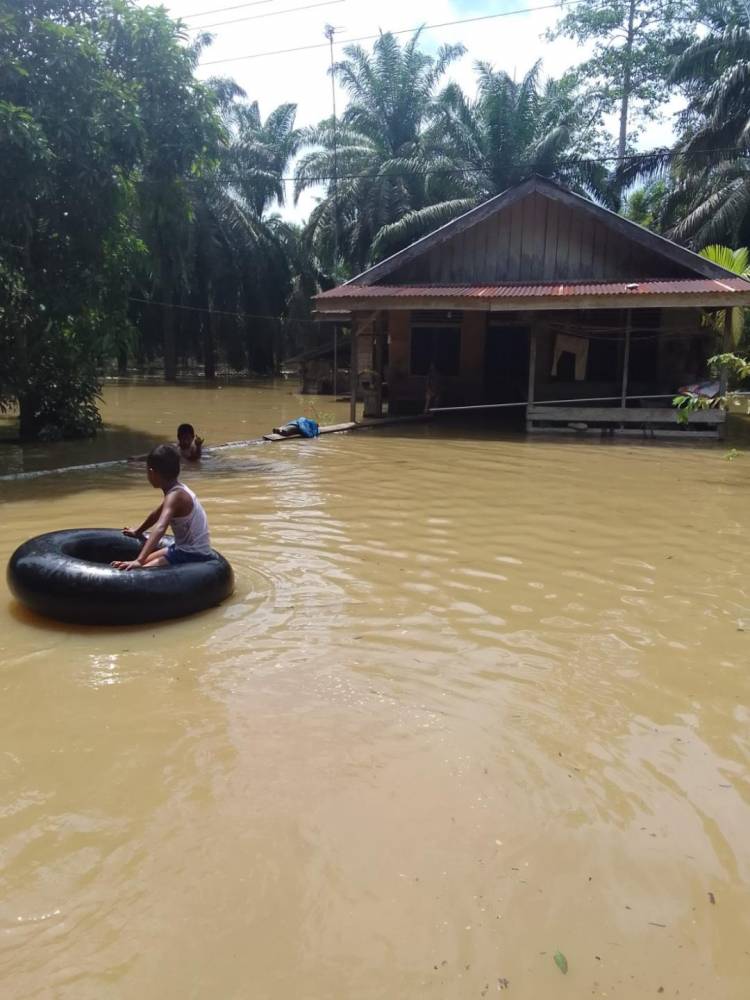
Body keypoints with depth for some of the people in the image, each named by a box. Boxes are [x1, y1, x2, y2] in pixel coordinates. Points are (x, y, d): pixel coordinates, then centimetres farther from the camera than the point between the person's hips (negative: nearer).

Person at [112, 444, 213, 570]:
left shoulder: (174, 496, -23)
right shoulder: (178, 490, 6)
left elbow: (160, 529, -38)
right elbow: (157, 513, 26)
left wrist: (138, 561, -48)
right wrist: (138, 531, 43)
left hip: (193, 554, -10)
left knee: (140, 570, -17)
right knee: (146, 560, 21)